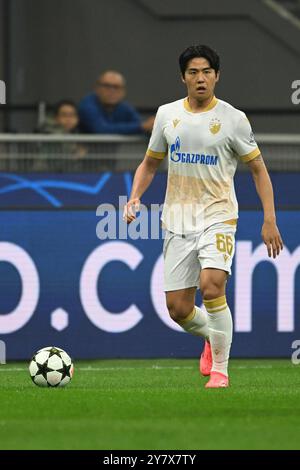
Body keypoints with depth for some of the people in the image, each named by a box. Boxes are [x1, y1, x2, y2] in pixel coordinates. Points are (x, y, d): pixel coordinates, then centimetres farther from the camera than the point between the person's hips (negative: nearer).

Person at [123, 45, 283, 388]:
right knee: (178, 309, 1)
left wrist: (269, 220, -5)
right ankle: (211, 336, 36)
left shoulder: (232, 118, -3)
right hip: (177, 220, 4)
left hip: (218, 217, -4)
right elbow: (150, 163, 19)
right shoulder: (167, 115, 6)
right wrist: (135, 196, 0)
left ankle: (220, 369, -13)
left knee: (211, 285, -27)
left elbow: (258, 169, 2)